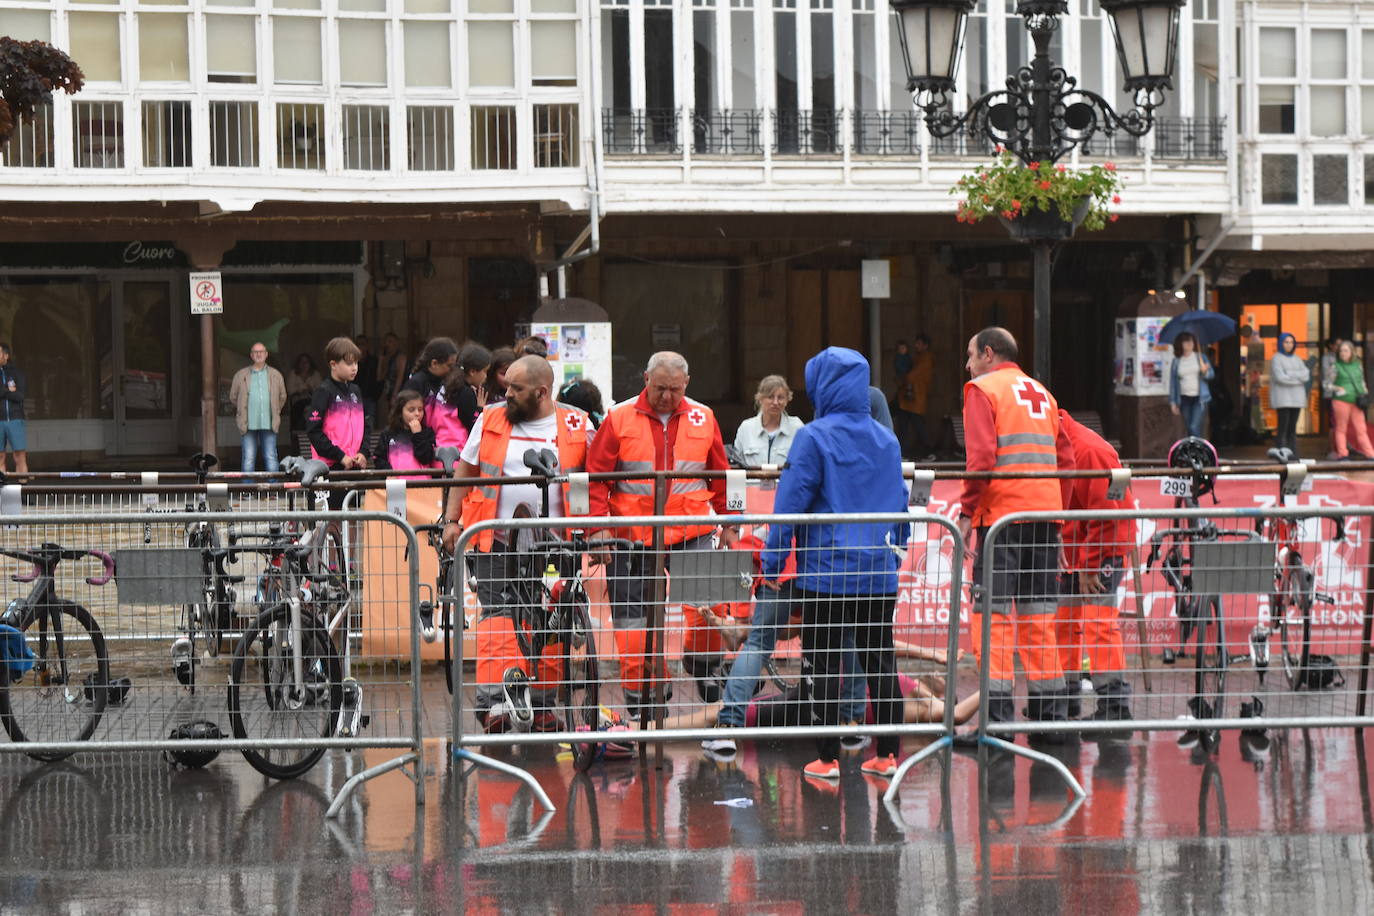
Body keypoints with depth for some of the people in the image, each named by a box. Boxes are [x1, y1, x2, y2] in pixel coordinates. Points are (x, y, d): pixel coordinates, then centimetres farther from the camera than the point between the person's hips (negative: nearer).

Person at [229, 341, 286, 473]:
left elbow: (282, 397, 19)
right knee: (248, 459, -2)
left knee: (271, 458, 1)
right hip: (249, 424, -1)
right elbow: (233, 397, 14)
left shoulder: (275, 375, 11)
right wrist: (242, 414, 13)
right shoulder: (241, 375, 7)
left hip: (269, 423, 1)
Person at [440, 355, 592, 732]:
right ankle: (495, 700, -21)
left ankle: (540, 706, 14)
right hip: (496, 541, 0)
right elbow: (465, 472, 12)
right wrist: (452, 519, 6)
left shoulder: (577, 426, 2)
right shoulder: (491, 420, 5)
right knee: (497, 613, -12)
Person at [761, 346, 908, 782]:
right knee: (881, 662, 10)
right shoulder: (886, 439, 8)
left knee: (823, 665, 2)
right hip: (880, 573, 5)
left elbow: (791, 502, -11)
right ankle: (887, 754, 12)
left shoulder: (814, 437, -10)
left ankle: (827, 758, 2)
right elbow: (900, 503, 15)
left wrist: (773, 563, -6)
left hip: (826, 572, -5)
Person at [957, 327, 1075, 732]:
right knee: (1038, 613, 11)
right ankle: (1050, 711, 12)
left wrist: (967, 512, -9)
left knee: (994, 612, -4)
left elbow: (980, 456, -12)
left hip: (1000, 512, -6)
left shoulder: (983, 389, -1)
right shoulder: (1043, 394, 19)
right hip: (1044, 514, 6)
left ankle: (998, 711, -10)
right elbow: (1066, 459, 15)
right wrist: (1056, 512, 17)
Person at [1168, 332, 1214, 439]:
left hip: (1199, 398, -2)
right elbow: (1173, 382, 8)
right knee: (1189, 429, 6)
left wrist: (1205, 371, -23)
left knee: (1194, 427, -15)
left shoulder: (1200, 357, 3)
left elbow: (1211, 375, 1)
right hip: (1185, 398, 2)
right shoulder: (1176, 362, 5)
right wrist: (1173, 402, 5)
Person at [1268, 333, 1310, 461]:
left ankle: (1292, 452, 2)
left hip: (1296, 398, 6)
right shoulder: (1276, 359, -1)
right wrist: (1298, 378, -6)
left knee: (1292, 427, 3)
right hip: (1282, 398, -6)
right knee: (1283, 426, -14)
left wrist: (1290, 374, -10)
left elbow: (1306, 375, 3)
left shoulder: (1297, 359, 17)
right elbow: (1280, 377, -14)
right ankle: (1280, 451, -19)